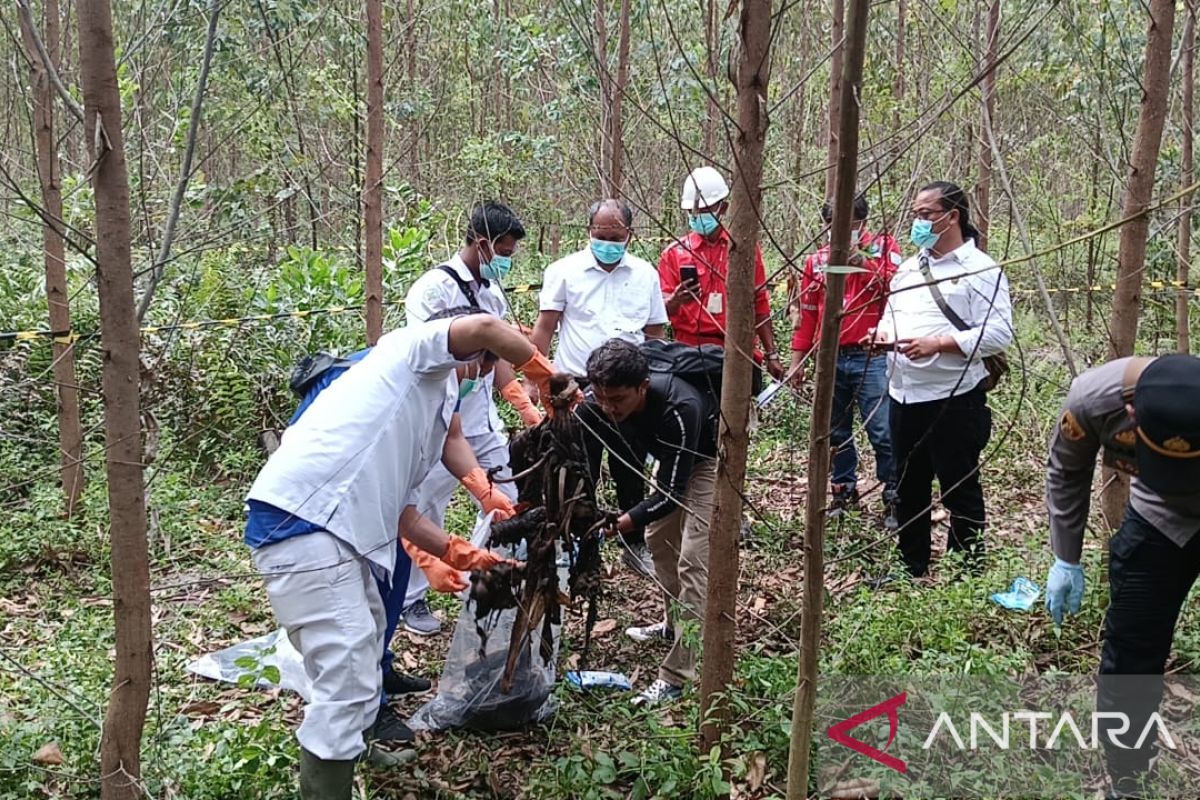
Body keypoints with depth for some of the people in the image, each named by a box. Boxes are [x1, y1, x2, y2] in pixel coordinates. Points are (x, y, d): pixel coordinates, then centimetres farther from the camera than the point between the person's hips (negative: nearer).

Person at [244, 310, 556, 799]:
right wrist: (543, 372, -3)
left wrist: (461, 554, 23)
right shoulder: (415, 349, 5)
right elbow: (483, 327, -17)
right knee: (348, 681, -11)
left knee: (363, 645, 29)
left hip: (327, 525, 11)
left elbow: (399, 508, 27)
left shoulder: (426, 409, 29)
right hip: (301, 519, -11)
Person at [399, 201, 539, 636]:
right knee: (424, 517, 5)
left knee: (507, 507, 12)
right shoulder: (434, 289, -16)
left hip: (484, 424, 8)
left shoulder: (492, 291, 8)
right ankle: (411, 600, 23)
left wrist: (529, 410, 8)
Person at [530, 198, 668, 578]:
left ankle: (635, 545, 27)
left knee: (630, 472, 13)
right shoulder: (564, 271, -2)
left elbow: (656, 333, 10)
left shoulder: (645, 274, 6)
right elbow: (544, 328, -4)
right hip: (577, 386, -2)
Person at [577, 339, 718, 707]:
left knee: (693, 560, -14)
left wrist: (624, 522, -47)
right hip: (671, 455, 7)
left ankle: (676, 675, -11)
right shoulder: (596, 403, -25)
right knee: (659, 539, 19)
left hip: (709, 458, -7)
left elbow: (671, 491, -37)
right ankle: (674, 624, 43)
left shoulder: (680, 409, -42)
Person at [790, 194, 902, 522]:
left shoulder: (883, 246, 3)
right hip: (831, 359, 4)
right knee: (836, 432, 13)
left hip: (872, 358, -4)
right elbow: (806, 312, 12)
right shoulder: (817, 259, 11)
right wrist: (797, 358, 11)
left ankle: (894, 498, 6)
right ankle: (844, 490, 26)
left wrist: (864, 263, -24)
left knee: (883, 433, -5)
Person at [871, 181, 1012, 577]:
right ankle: (911, 568, 31)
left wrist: (938, 344, -23)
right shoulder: (909, 268, 15)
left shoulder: (980, 269, -9)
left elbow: (998, 334, -17)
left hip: (954, 400, -8)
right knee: (908, 490, 17)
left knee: (960, 492, 4)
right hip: (903, 396, 8)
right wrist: (882, 333, 0)